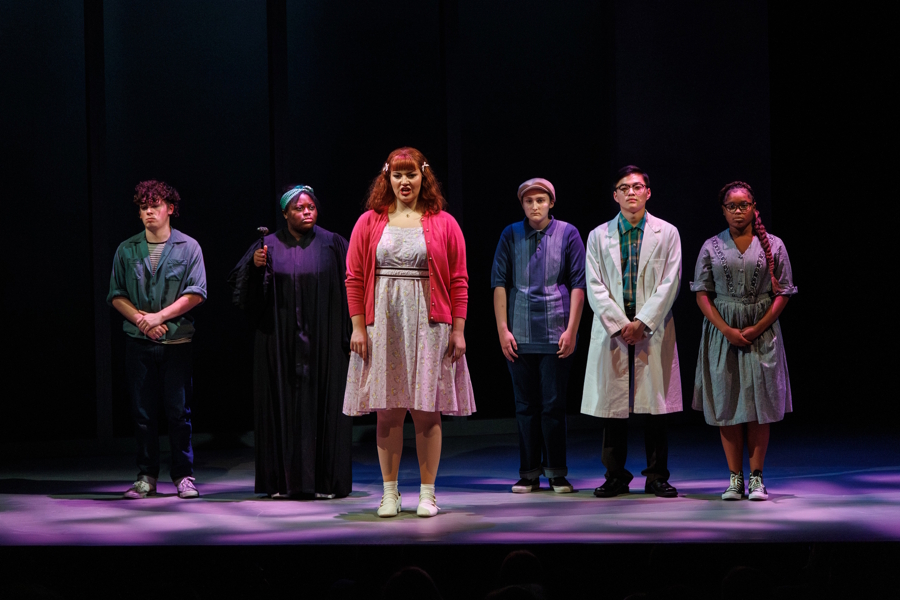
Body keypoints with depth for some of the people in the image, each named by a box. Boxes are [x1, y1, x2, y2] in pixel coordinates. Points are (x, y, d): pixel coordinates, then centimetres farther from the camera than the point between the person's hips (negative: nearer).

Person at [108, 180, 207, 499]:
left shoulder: (188, 247, 2)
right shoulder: (126, 250, 9)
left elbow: (195, 294, -5)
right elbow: (117, 295, 7)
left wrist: (160, 316, -12)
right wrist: (140, 318, -9)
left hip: (177, 341, -2)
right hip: (138, 341, 2)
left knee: (178, 410, -1)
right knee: (142, 412, 4)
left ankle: (183, 475, 7)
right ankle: (147, 477, 11)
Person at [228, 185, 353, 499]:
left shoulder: (333, 245, 3)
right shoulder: (270, 246, 5)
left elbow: (351, 287, 1)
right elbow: (248, 292, 3)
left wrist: (353, 334, -7)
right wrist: (255, 266, -17)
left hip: (322, 341, -1)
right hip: (281, 341, 1)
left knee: (322, 405, -1)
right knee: (284, 405, 2)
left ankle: (325, 480, 5)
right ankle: (284, 480, 8)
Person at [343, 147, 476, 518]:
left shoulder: (443, 224, 5)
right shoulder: (370, 223, 7)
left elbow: (458, 282, 3)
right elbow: (354, 278, 5)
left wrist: (458, 330, -2)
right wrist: (358, 327, -2)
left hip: (429, 325, -1)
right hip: (383, 326, 1)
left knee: (427, 411, 0)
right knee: (387, 411, 2)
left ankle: (427, 493, 8)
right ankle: (390, 493, 10)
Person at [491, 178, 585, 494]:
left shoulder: (567, 234, 4)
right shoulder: (510, 236, 8)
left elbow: (578, 284, 2)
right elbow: (499, 283, 7)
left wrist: (572, 330, -4)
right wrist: (502, 329, 0)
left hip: (555, 335, -2)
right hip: (519, 336, 2)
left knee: (553, 405, -1)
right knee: (525, 406, 5)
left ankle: (557, 472, 8)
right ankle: (529, 473, 12)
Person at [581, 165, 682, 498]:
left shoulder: (667, 234, 7)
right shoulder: (598, 236, 10)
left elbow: (669, 284, -1)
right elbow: (595, 287, 2)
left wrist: (642, 323, -11)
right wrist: (619, 325, -10)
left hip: (653, 330, -1)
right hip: (611, 331, 1)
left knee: (656, 407, 0)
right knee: (612, 407, 1)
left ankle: (657, 477, 8)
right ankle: (615, 477, 10)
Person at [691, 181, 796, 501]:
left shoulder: (772, 245, 4)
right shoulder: (711, 247, 6)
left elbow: (783, 293, 2)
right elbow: (702, 294, 2)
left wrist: (757, 328, -9)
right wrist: (727, 329, -10)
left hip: (762, 331, -1)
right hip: (722, 333, 1)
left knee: (760, 403, -3)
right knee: (727, 403, 0)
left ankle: (756, 477, 3)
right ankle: (735, 478, 5)